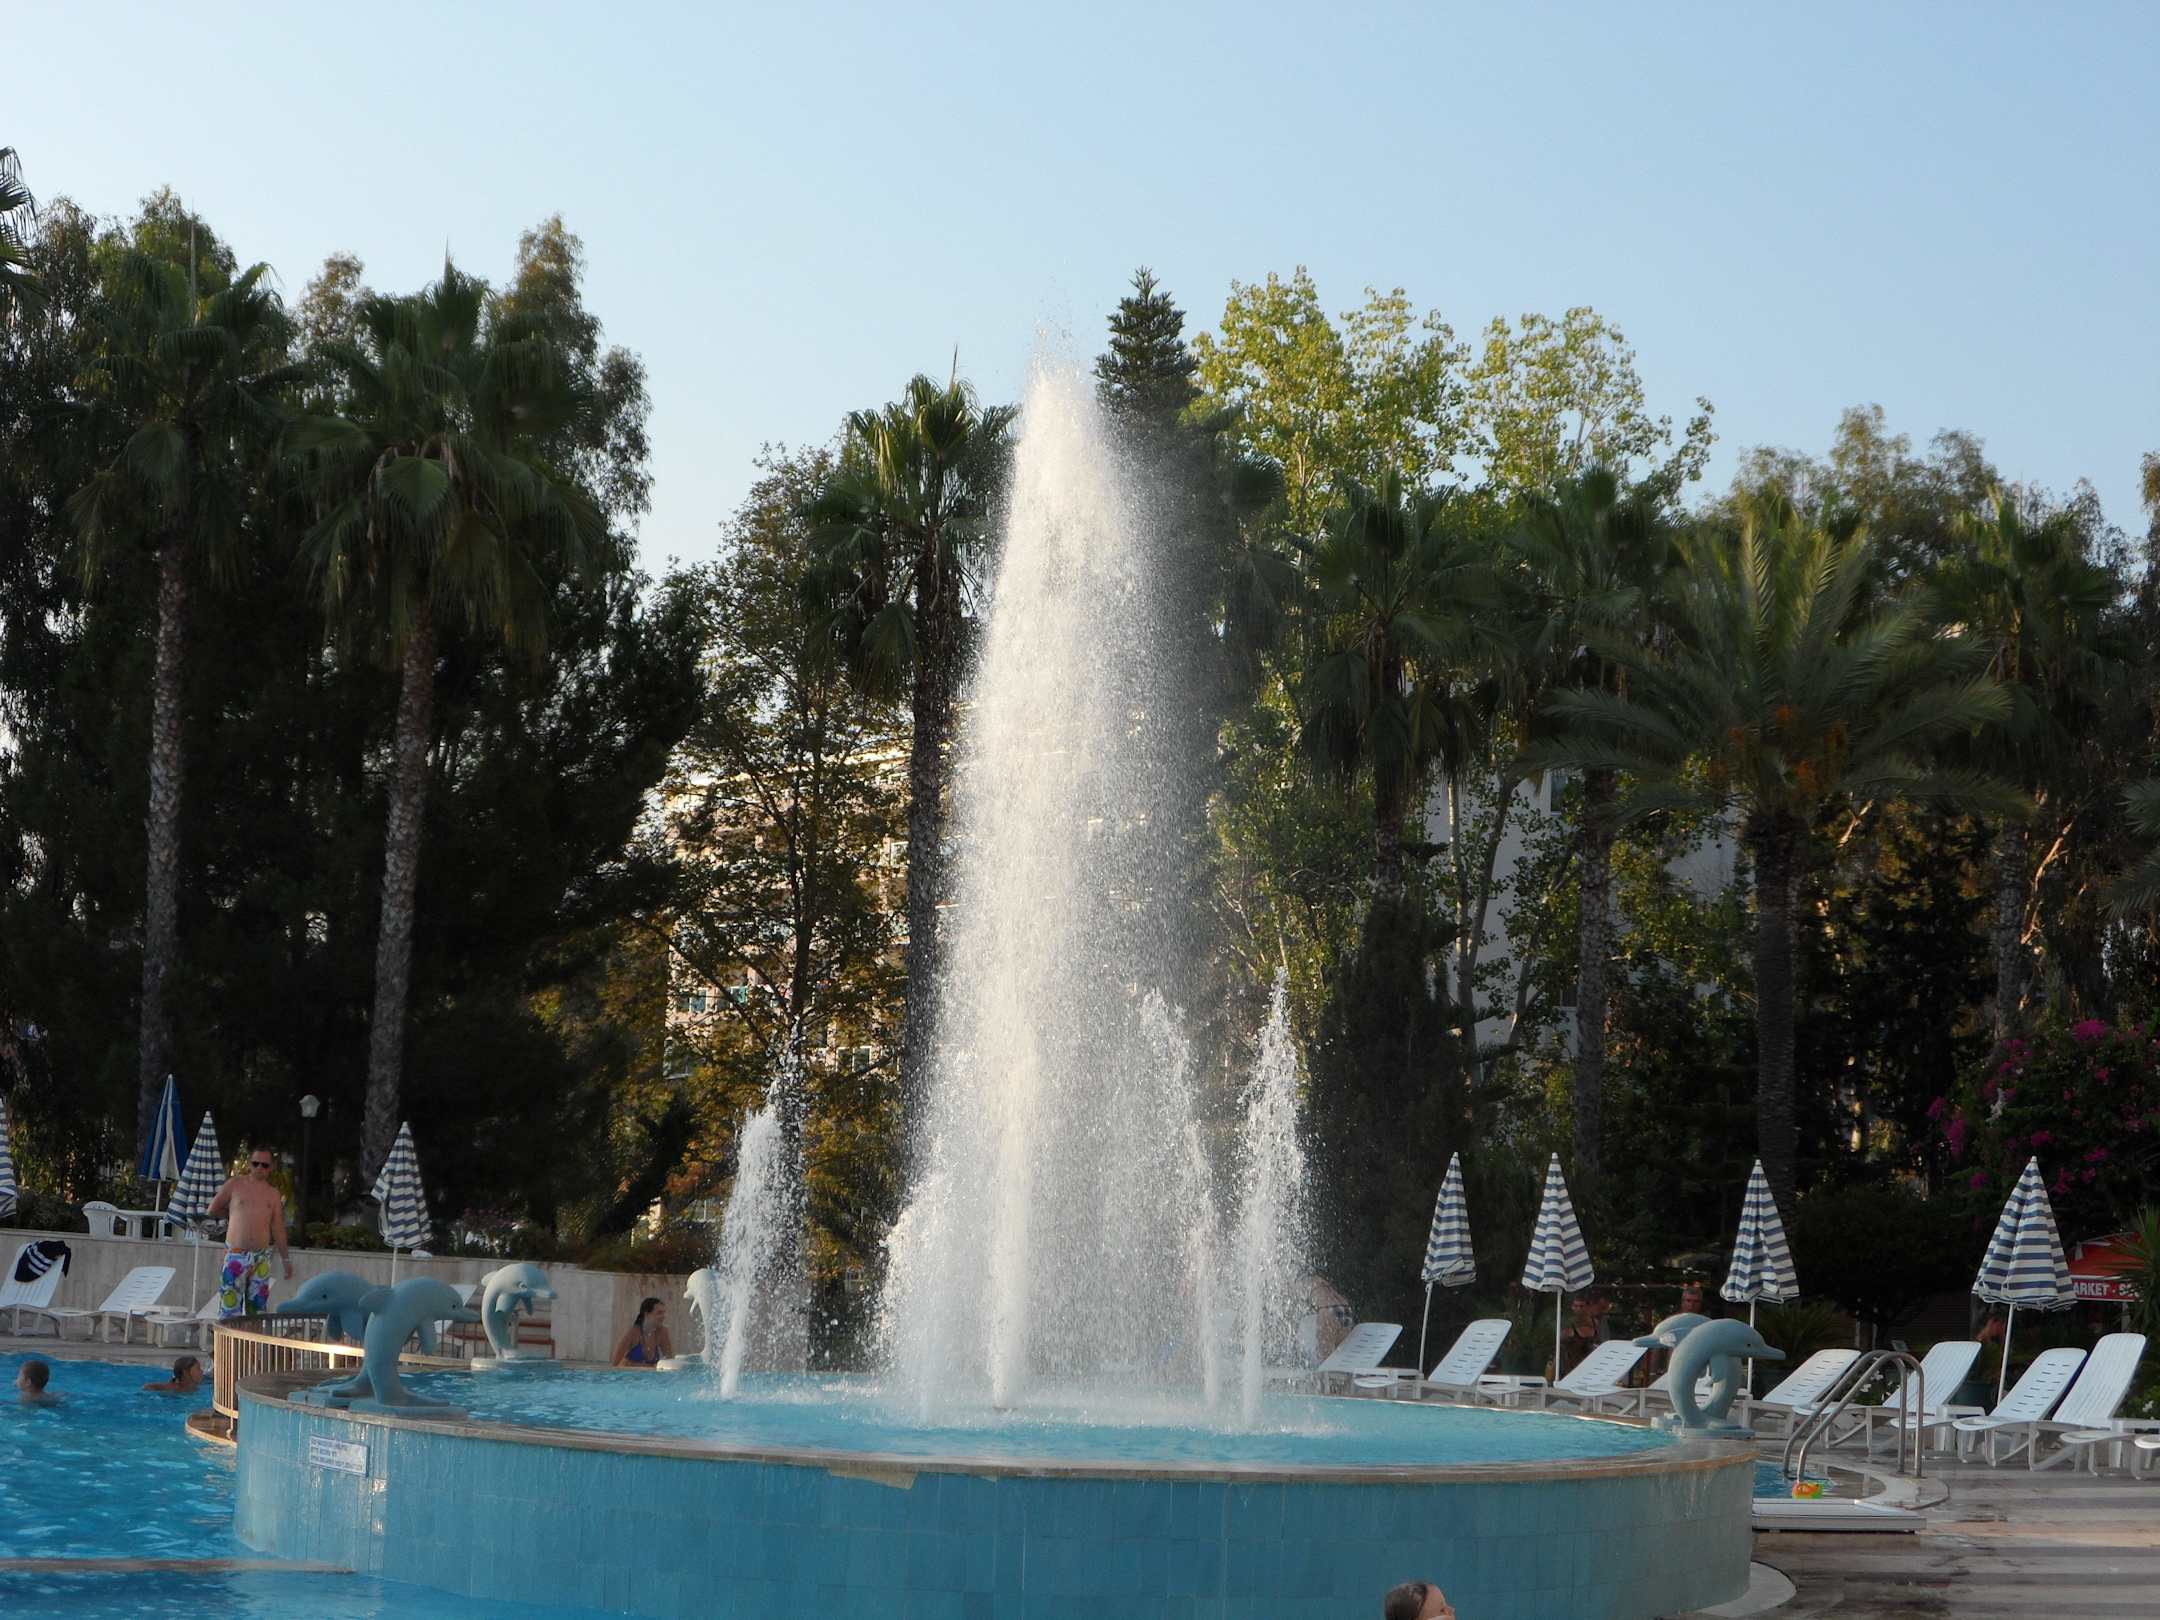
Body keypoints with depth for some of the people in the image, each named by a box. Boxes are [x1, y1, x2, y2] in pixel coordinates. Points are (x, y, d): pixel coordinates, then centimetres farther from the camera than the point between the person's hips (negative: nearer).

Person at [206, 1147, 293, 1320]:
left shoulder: (274, 1194, 11)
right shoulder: (235, 1184, 4)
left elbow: (278, 1229, 13)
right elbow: (213, 1209, 9)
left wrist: (286, 1259, 12)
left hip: (261, 1258, 3)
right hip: (235, 1256, -3)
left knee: (258, 1309, 4)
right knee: (230, 1308, -8)